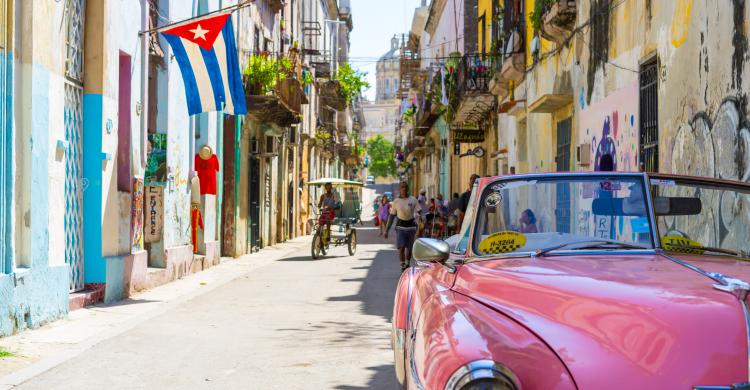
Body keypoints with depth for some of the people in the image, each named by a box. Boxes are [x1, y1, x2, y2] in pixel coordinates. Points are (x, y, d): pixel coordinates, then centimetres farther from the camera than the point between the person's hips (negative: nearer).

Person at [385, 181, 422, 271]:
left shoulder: (413, 200, 1)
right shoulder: (396, 201, 2)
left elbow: (419, 212, 2)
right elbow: (392, 216, 6)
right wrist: (386, 231, 5)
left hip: (411, 226, 1)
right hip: (400, 226, -1)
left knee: (409, 248, 11)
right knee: (401, 247, -12)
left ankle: (407, 264, 32)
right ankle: (403, 267, -6)